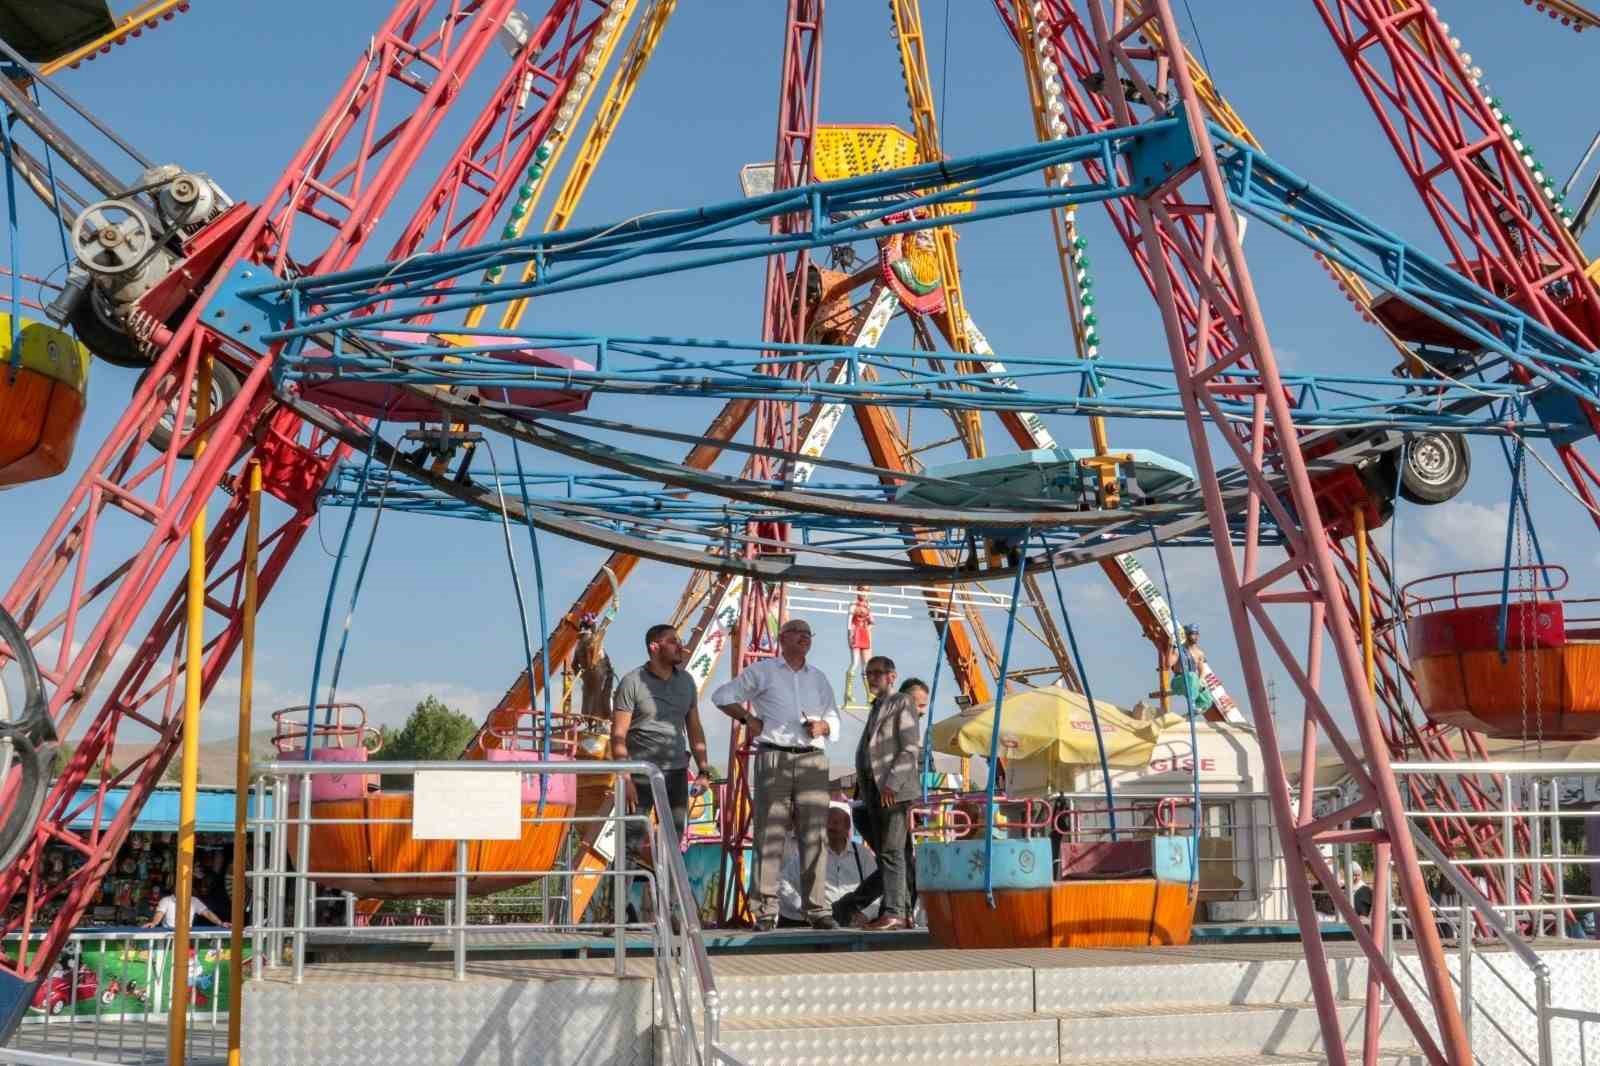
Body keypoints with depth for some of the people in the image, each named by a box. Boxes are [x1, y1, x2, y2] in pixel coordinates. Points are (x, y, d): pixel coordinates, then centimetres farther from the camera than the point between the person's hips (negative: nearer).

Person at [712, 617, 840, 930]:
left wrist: (822, 726, -1)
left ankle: (817, 909, 2)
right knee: (770, 835, -6)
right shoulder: (762, 671, 9)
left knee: (814, 836, -1)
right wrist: (748, 719, -1)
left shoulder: (819, 678, 21)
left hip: (812, 761, 4)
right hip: (773, 759, -3)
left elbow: (834, 720, 21)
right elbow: (722, 696, 10)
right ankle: (766, 911, -5)